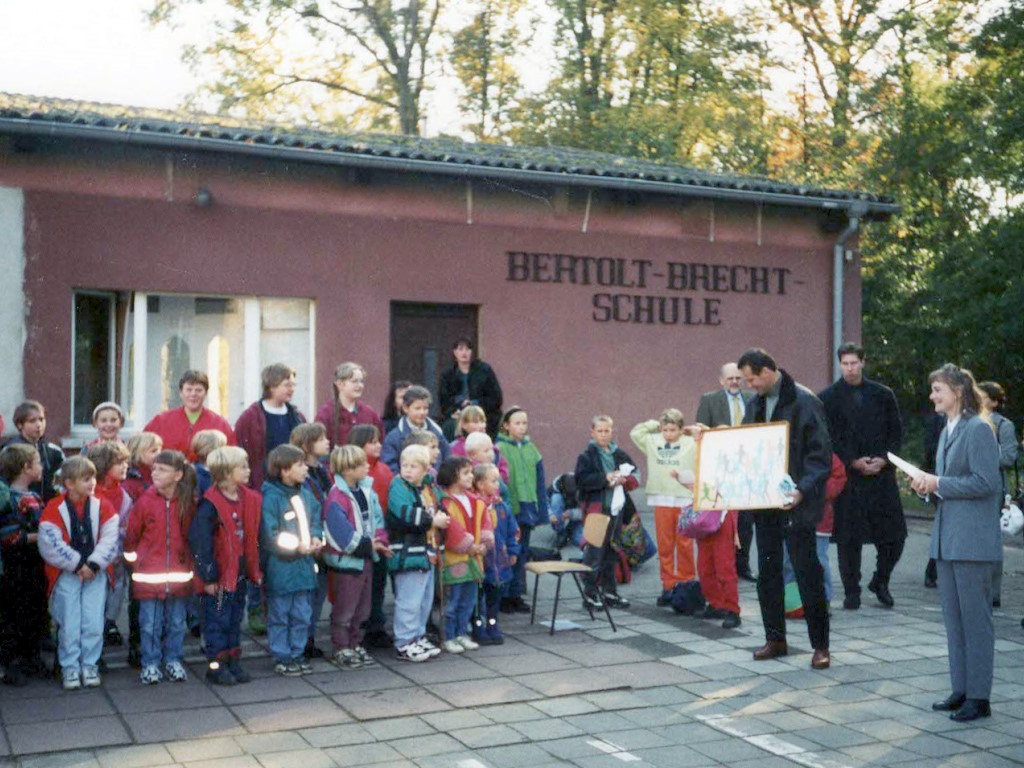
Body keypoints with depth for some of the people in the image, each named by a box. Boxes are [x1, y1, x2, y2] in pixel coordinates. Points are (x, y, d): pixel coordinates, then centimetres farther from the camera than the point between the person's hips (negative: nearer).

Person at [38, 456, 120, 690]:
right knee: (69, 623, 0)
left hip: (95, 573, 2)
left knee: (93, 623, 0)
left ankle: (89, 665, 14)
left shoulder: (102, 506, 1)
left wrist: (94, 564, -14)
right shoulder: (54, 509, -7)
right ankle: (70, 667, 12)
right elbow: (50, 545, -12)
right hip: (66, 574, -2)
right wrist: (77, 564, -14)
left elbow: (110, 539, -3)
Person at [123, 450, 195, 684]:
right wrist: (136, 559, 7)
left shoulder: (188, 502, -5)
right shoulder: (145, 502, -8)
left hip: (178, 573, 1)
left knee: (176, 621, 11)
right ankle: (150, 664, 17)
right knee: (150, 623, 5)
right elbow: (131, 536, 3)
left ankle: (173, 661, 25)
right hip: (149, 573, -1)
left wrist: (188, 561, 10)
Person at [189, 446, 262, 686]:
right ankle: (216, 666, 12)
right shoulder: (210, 505, -18)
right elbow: (199, 541, -18)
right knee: (217, 621, 2)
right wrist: (208, 576, -17)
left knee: (235, 619, 16)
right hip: (219, 575, -7)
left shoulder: (250, 500, 5)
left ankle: (234, 662, 26)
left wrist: (254, 569, 12)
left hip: (239, 573, 7)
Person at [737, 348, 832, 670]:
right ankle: (775, 639, 23)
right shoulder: (755, 404, 10)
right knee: (768, 572, 12)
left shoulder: (804, 402, -11)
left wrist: (803, 490, -25)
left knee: (807, 572, -2)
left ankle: (820, 645, 8)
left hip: (795, 503, -7)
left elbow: (821, 454, -14)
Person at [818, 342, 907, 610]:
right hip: (847, 477, -2)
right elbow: (828, 438, -2)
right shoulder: (827, 398, 2)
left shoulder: (883, 395, 9)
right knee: (848, 537, 0)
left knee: (894, 534, 2)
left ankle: (880, 581, 25)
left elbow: (896, 432, 9)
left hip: (882, 474, 2)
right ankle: (851, 592, 13)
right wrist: (853, 462, -12)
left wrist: (884, 459, -7)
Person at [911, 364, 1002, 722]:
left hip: (972, 539, -9)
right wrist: (928, 484, 3)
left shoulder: (978, 430, -12)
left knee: (975, 618, -2)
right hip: (947, 538, 9)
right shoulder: (947, 431, 16)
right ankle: (961, 689, 21)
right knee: (953, 618, 13)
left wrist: (939, 484, -14)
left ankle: (979, 697, 5)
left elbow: (986, 482, -18)